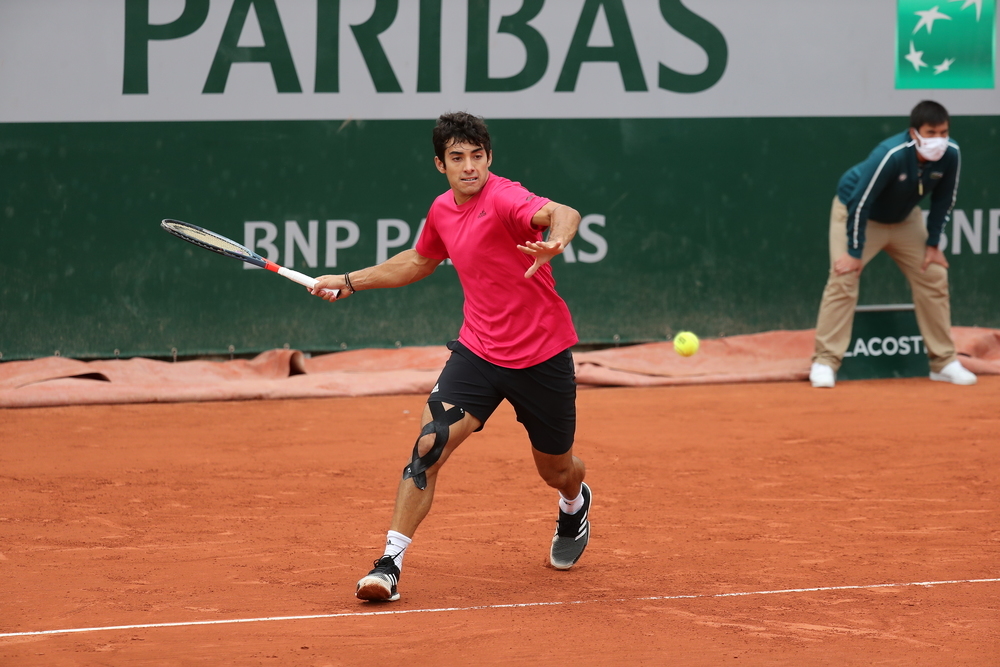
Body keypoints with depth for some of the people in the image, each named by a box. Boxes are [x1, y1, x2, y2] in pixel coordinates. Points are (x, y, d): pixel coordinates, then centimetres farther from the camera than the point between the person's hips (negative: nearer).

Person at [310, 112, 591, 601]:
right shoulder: (442, 211, 3)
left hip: (543, 356, -4)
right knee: (429, 445, -18)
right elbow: (419, 261, 26)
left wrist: (554, 242, -63)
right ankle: (390, 563, -15)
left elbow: (564, 214, -41)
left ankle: (574, 506, 54)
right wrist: (350, 281, 27)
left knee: (557, 471, 15)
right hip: (478, 351, 4)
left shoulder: (503, 197, -20)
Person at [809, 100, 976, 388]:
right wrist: (854, 252, -26)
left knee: (934, 276, 1)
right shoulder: (891, 155, -38)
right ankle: (825, 362, -12)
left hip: (905, 219, 6)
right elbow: (860, 204, -31)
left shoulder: (950, 155, -23)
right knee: (843, 279, -18)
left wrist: (933, 243, -4)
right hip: (854, 211, -5)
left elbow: (943, 200, -5)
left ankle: (944, 362, 10)